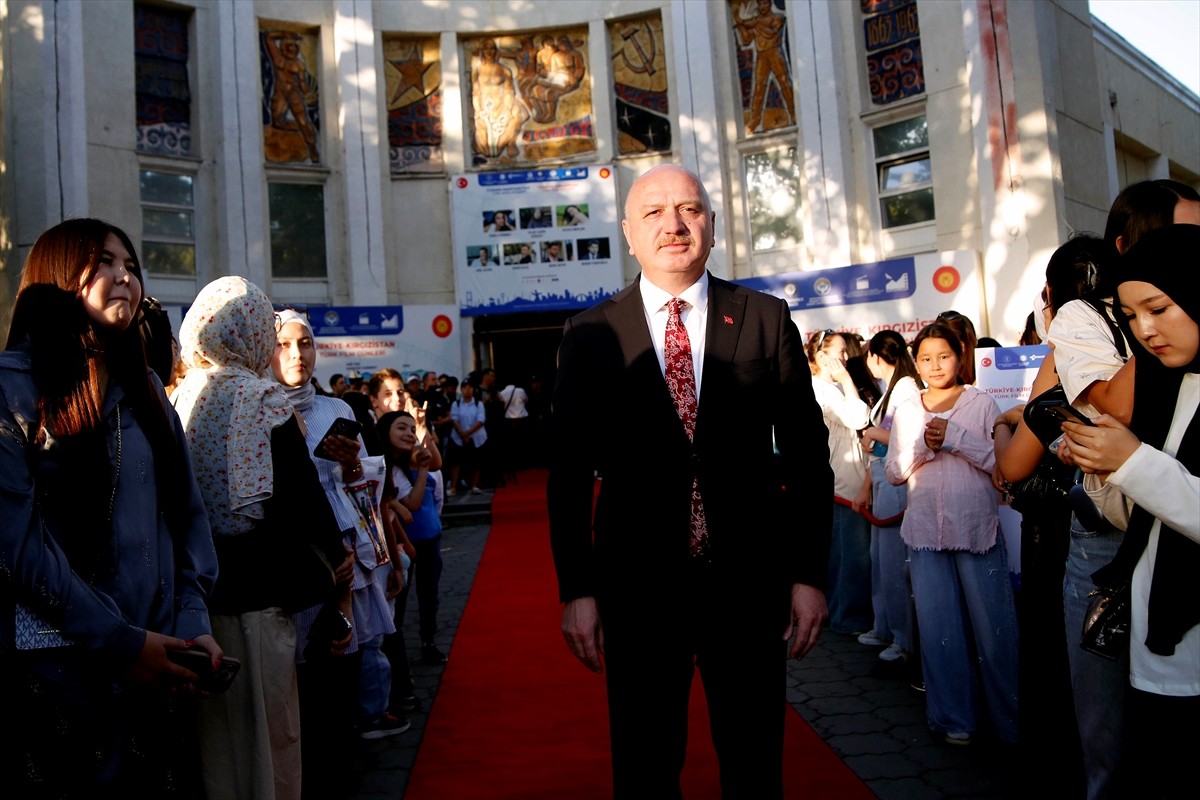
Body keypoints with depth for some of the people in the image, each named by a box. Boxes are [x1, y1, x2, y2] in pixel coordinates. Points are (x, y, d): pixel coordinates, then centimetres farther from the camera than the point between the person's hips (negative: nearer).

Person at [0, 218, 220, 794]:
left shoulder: (145, 387, 12)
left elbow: (185, 510, 8)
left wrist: (193, 619, -3)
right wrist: (119, 641, -15)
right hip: (61, 672, -5)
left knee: (167, 779, 15)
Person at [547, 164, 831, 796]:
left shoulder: (767, 320, 1)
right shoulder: (590, 335, -1)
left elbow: (806, 454, 3)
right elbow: (569, 472, 0)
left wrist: (810, 575, -1)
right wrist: (576, 590, -3)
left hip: (749, 578, 1)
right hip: (638, 580, 0)